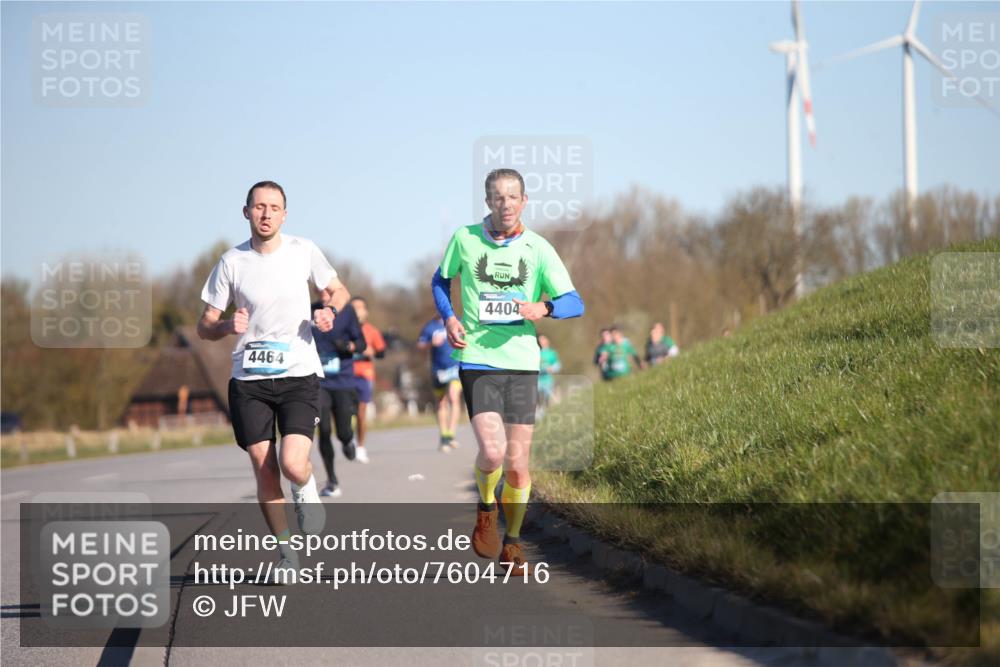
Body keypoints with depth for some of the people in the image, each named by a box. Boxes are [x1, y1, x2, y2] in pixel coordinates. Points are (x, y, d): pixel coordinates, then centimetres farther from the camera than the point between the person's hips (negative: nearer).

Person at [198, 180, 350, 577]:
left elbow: (338, 290, 16)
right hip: (249, 380, 1)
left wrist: (331, 311, -7)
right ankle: (286, 553, 16)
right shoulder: (231, 262, -1)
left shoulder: (303, 251, 0)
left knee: (292, 464, -18)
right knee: (264, 470, -1)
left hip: (299, 376, -1)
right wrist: (227, 326, -18)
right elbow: (204, 326, 4)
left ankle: (306, 492, 19)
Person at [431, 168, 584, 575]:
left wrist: (543, 308, -21)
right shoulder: (464, 239, 2)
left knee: (517, 463, 3)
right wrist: (448, 318, 1)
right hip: (477, 359, -1)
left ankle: (512, 542, 22)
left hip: (522, 362, 1)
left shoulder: (537, 249, 1)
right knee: (492, 451, -19)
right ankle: (486, 508, 13)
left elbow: (575, 303, -1)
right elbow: (441, 281, 20)